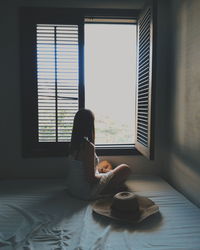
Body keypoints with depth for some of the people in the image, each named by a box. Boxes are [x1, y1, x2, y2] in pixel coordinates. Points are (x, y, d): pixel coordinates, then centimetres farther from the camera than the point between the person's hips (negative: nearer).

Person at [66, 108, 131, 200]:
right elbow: (91, 178, -24)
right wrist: (107, 175, -7)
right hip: (87, 192, -8)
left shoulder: (74, 143, -3)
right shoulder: (88, 146, -28)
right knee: (125, 169, 5)